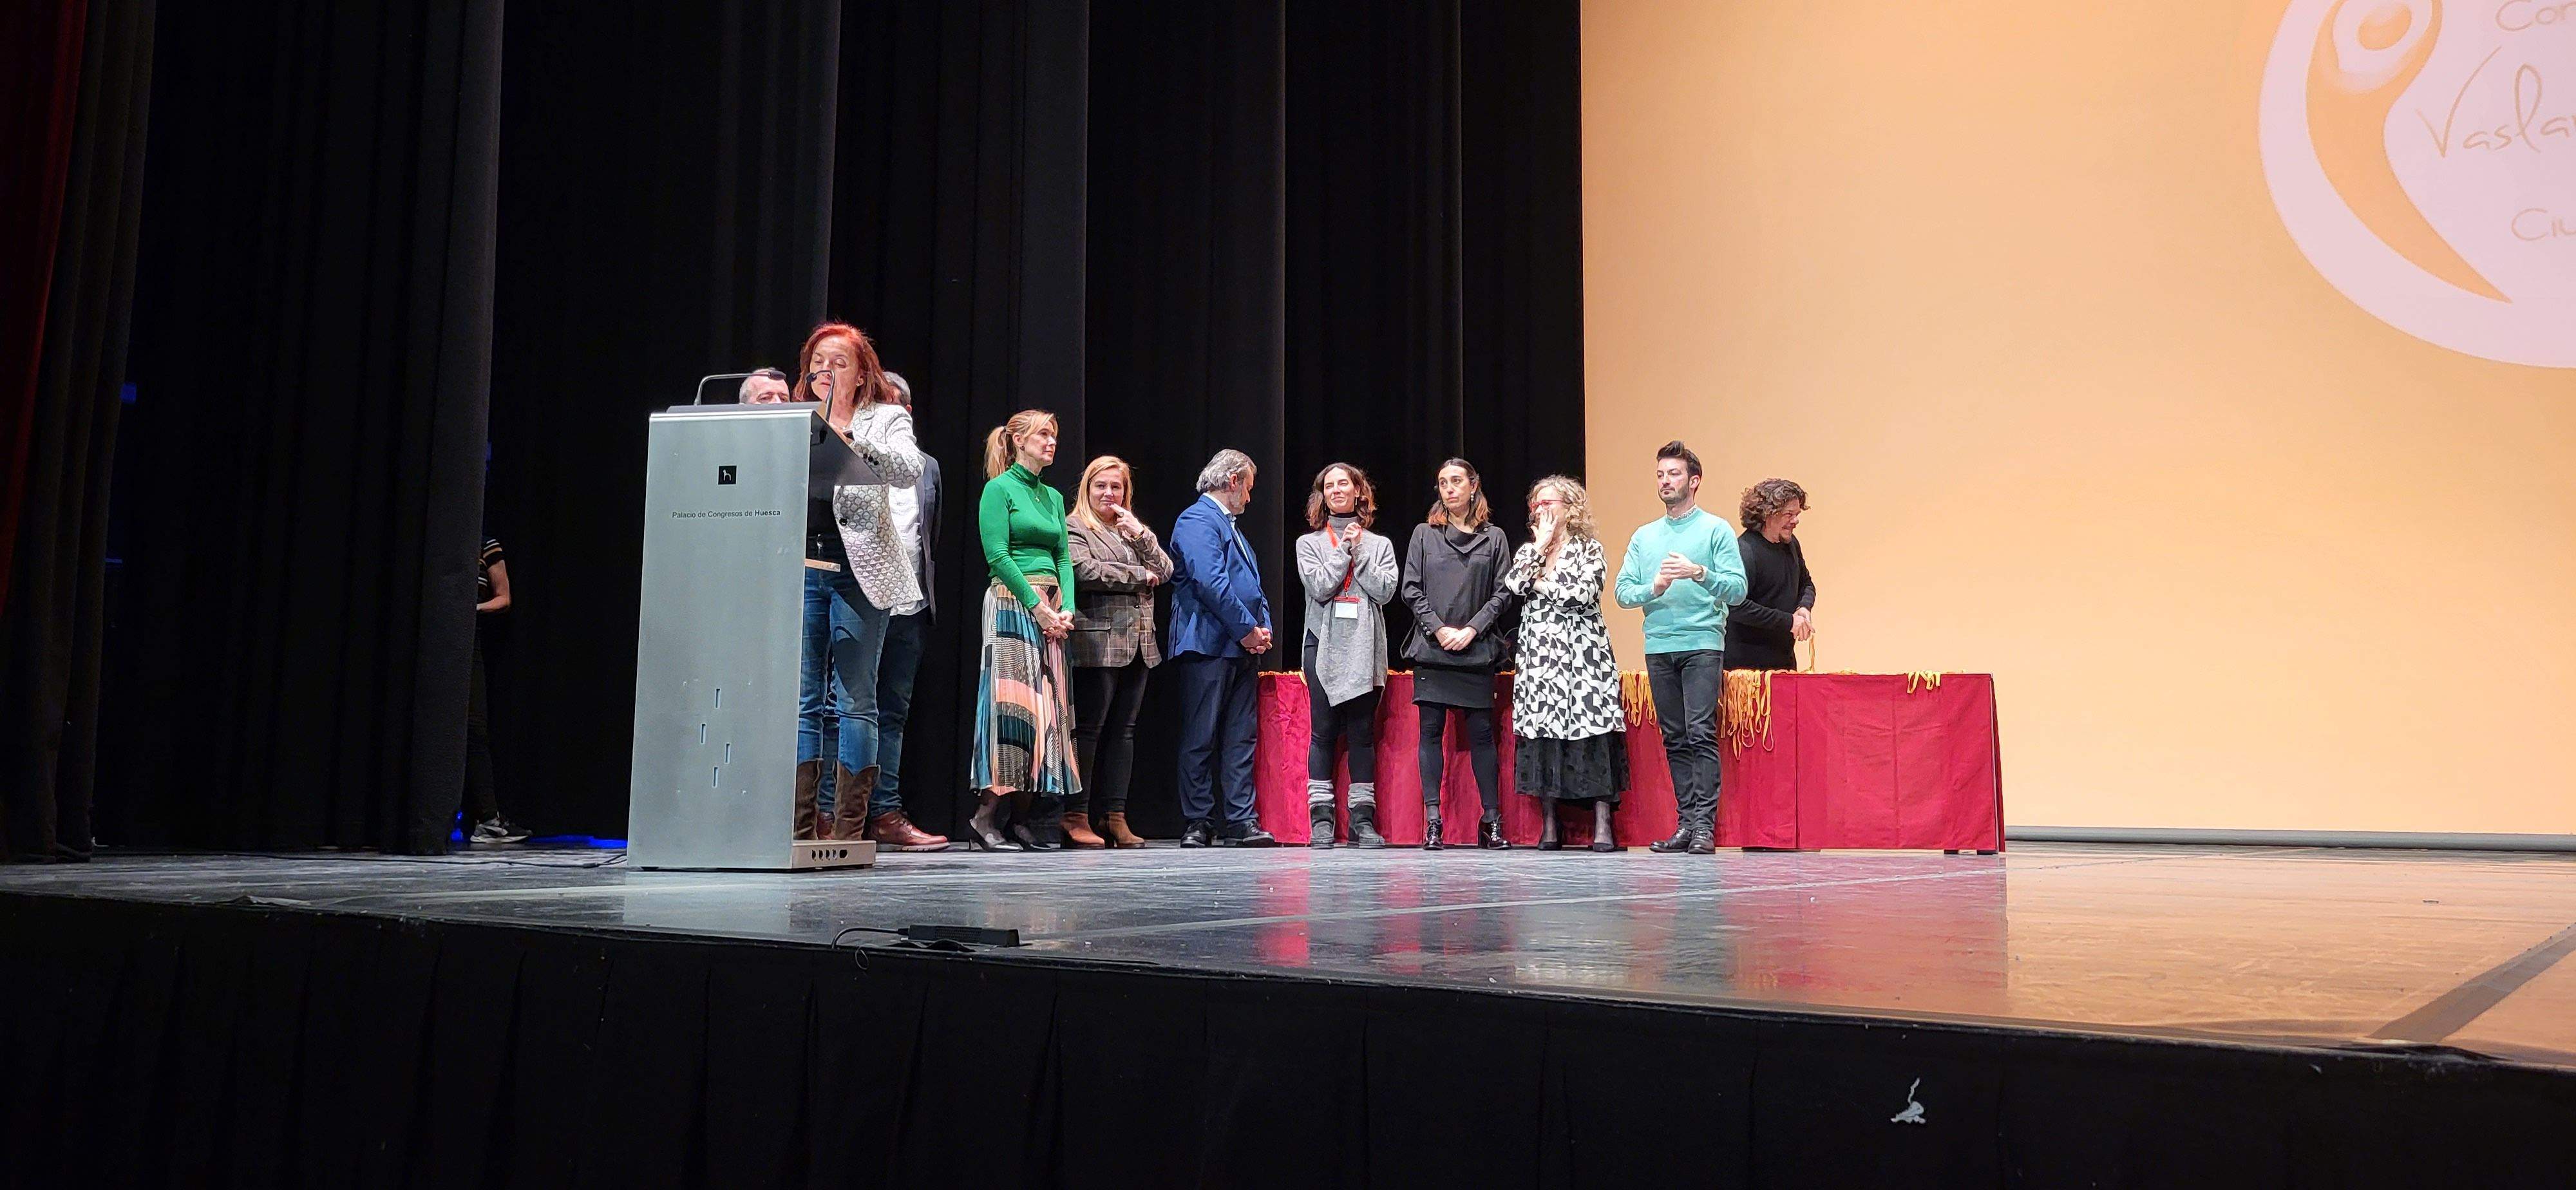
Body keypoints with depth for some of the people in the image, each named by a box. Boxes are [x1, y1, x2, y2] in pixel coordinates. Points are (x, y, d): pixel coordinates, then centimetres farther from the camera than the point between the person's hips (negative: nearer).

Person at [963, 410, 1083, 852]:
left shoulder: (1053, 496, 19)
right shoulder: (999, 489, -2)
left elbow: (1063, 558, 15)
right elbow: (997, 555, -11)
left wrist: (1067, 609, 0)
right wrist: (1037, 605, -14)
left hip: (1051, 610, 7)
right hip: (1011, 604, -7)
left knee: (1045, 707, 2)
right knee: (1011, 703, -13)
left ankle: (1024, 818, 4)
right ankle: (985, 817, -11)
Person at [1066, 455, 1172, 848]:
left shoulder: (1134, 529, 23)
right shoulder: (1075, 527, 2)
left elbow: (1166, 571, 12)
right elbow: (1087, 572, -15)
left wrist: (1141, 534, -2)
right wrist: (1140, 575, -4)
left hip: (1137, 645, 7)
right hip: (1098, 643, -7)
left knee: (1123, 730, 5)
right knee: (1088, 728, -7)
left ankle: (1115, 817, 7)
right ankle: (1075, 818, -3)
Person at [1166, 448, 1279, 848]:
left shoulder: (1230, 526, 24)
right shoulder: (1197, 520, -7)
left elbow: (1252, 584, 24)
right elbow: (1209, 581, -19)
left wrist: (1263, 626, 6)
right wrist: (1248, 629, -14)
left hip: (1242, 650, 9)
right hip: (1208, 645, -9)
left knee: (1241, 739, 7)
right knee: (1201, 739, -4)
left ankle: (1240, 822, 9)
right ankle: (1198, 824, 0)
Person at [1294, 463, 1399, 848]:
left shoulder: (1379, 545, 13)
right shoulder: (1309, 544, 10)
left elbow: (1385, 590, -2)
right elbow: (1319, 587, -5)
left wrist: (1359, 551, -3)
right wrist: (1346, 549, -3)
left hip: (1364, 649, 1)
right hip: (1324, 647, -1)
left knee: (1363, 734, 1)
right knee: (1322, 733, -4)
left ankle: (1363, 817, 4)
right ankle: (1321, 818, -1)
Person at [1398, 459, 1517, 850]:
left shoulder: (1494, 538, 9)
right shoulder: (1424, 534, 9)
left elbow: (1502, 594, 4)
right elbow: (1411, 589, 4)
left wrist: (1472, 630, -8)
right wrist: (1439, 629, -7)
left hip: (1477, 651, 0)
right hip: (1432, 648, 1)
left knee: (1481, 732, 0)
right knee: (1431, 731, 0)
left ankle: (1491, 821, 6)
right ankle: (1432, 821, 3)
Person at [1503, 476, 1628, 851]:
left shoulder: (1591, 549, 6)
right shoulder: (1528, 551, 17)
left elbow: (1584, 594, -11)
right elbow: (1513, 585, -3)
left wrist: (1541, 584, -1)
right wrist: (1541, 545, 0)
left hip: (1582, 652, -3)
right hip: (1539, 655, 4)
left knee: (1592, 733, -9)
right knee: (1542, 734, 0)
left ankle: (1602, 827, -8)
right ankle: (1548, 827, 6)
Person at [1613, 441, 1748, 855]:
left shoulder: (1716, 530, 4)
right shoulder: (1643, 537, 16)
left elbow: (1738, 588, -4)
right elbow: (1623, 593, 8)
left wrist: (1700, 573, -19)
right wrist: (1654, 587, -10)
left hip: (1703, 645, -4)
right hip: (1659, 647, 4)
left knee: (1701, 733, -12)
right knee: (1675, 739, 5)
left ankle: (1705, 824, -11)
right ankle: (1687, 821, 9)